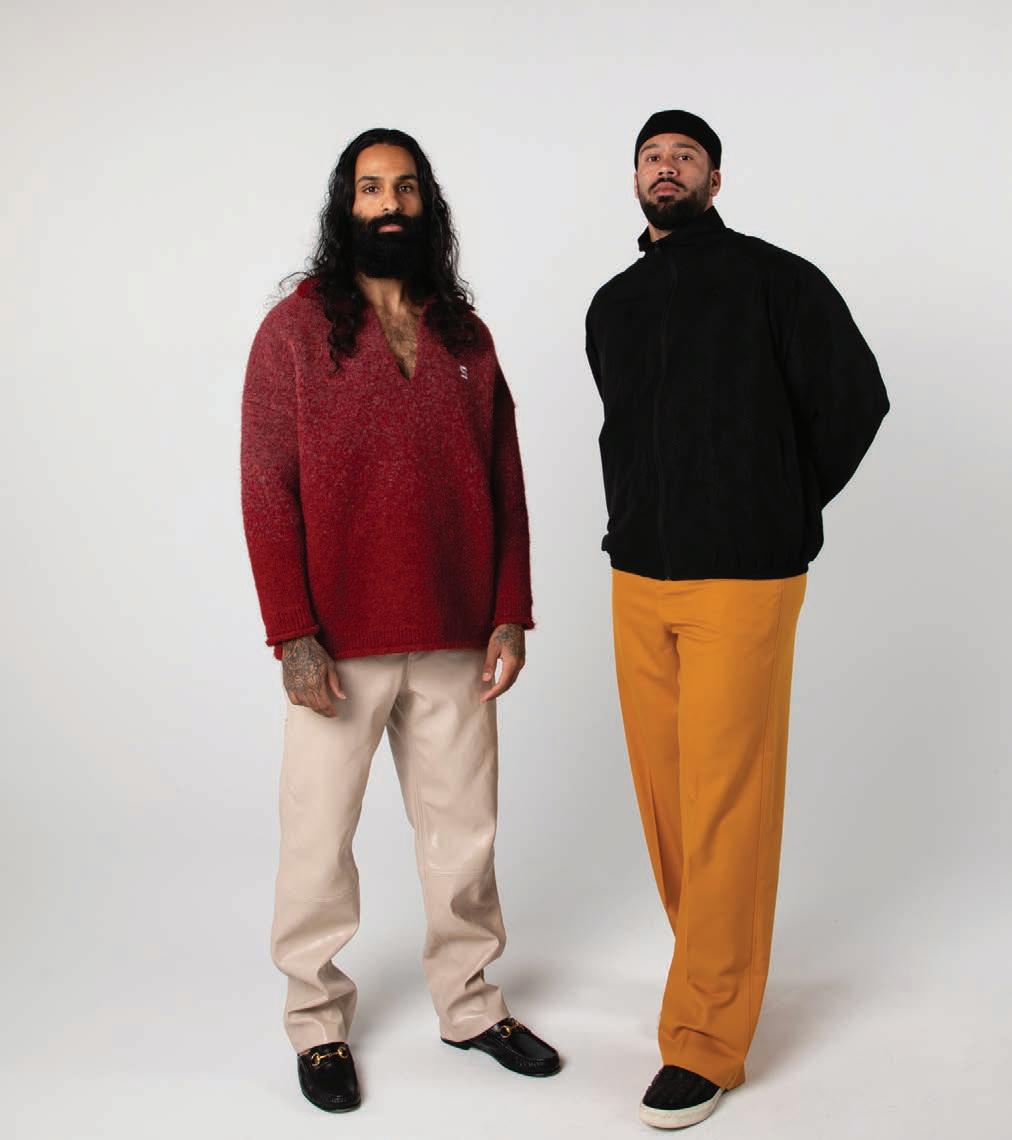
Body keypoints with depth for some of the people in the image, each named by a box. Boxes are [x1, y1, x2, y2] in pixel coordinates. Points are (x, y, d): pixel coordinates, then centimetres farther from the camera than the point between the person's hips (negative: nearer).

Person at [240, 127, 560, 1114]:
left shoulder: (466, 335, 10)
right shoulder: (296, 327, -1)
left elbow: (505, 484, 10)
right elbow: (267, 488, -5)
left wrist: (509, 614, 3)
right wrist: (293, 633, -12)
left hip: (455, 639, 4)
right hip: (339, 643, -3)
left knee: (463, 827, 12)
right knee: (320, 836, 6)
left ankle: (468, 1001, 30)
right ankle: (317, 1021, 24)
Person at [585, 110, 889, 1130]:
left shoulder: (773, 278, -1)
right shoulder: (613, 305, 15)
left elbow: (854, 398, 0)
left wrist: (786, 513, 5)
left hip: (742, 583, -5)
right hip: (638, 579, 6)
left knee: (725, 802, -4)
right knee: (661, 787, 8)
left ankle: (705, 1038, 4)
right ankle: (714, 966, 26)